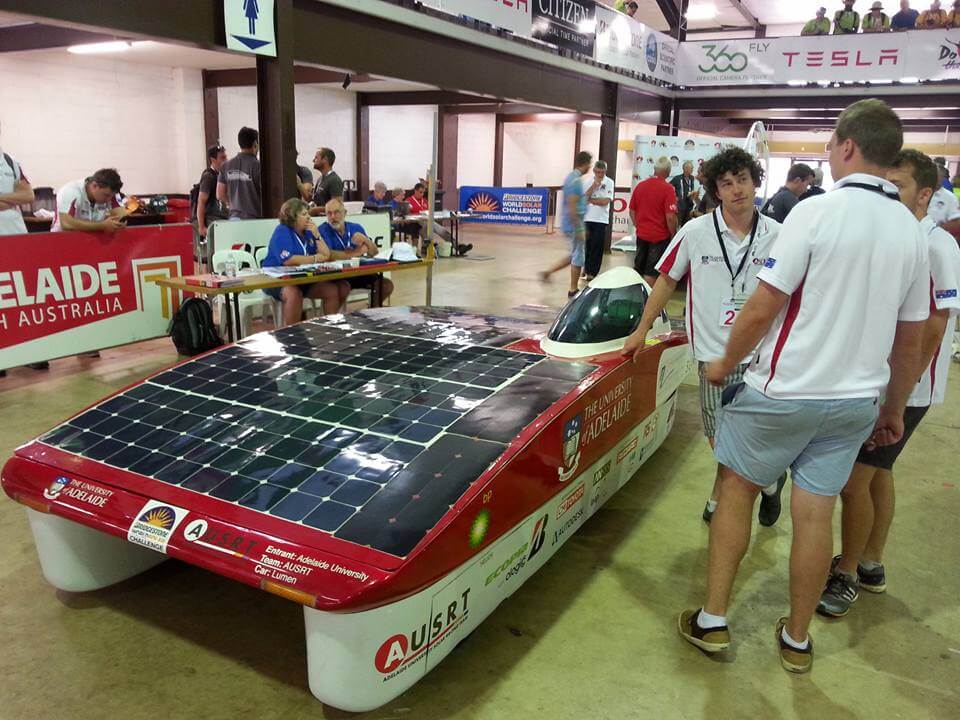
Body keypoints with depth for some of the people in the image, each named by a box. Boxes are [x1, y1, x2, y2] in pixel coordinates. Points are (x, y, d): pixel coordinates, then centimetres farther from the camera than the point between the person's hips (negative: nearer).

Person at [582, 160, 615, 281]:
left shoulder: (609, 182, -2)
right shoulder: (587, 181, 5)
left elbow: (606, 201, -11)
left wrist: (590, 200, -8)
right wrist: (594, 186, -13)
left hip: (601, 219, -2)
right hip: (587, 218, 2)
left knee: (598, 247, -1)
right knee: (587, 245, 8)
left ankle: (592, 272, 5)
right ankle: (586, 268, 25)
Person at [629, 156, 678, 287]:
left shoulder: (640, 185, 1)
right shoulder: (667, 188, -15)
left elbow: (632, 210, 11)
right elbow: (670, 217, -19)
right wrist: (674, 235, -5)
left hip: (641, 234, 5)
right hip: (660, 236, -5)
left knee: (637, 269, 15)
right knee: (651, 272, 1)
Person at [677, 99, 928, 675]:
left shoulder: (817, 211, -15)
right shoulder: (914, 232, 4)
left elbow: (761, 310, -16)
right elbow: (910, 341, 9)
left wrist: (726, 364, 0)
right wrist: (894, 409, 21)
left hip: (784, 391, -5)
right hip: (857, 400, 5)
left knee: (737, 490, 11)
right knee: (815, 515, 12)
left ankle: (712, 621, 18)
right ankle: (797, 640, 27)